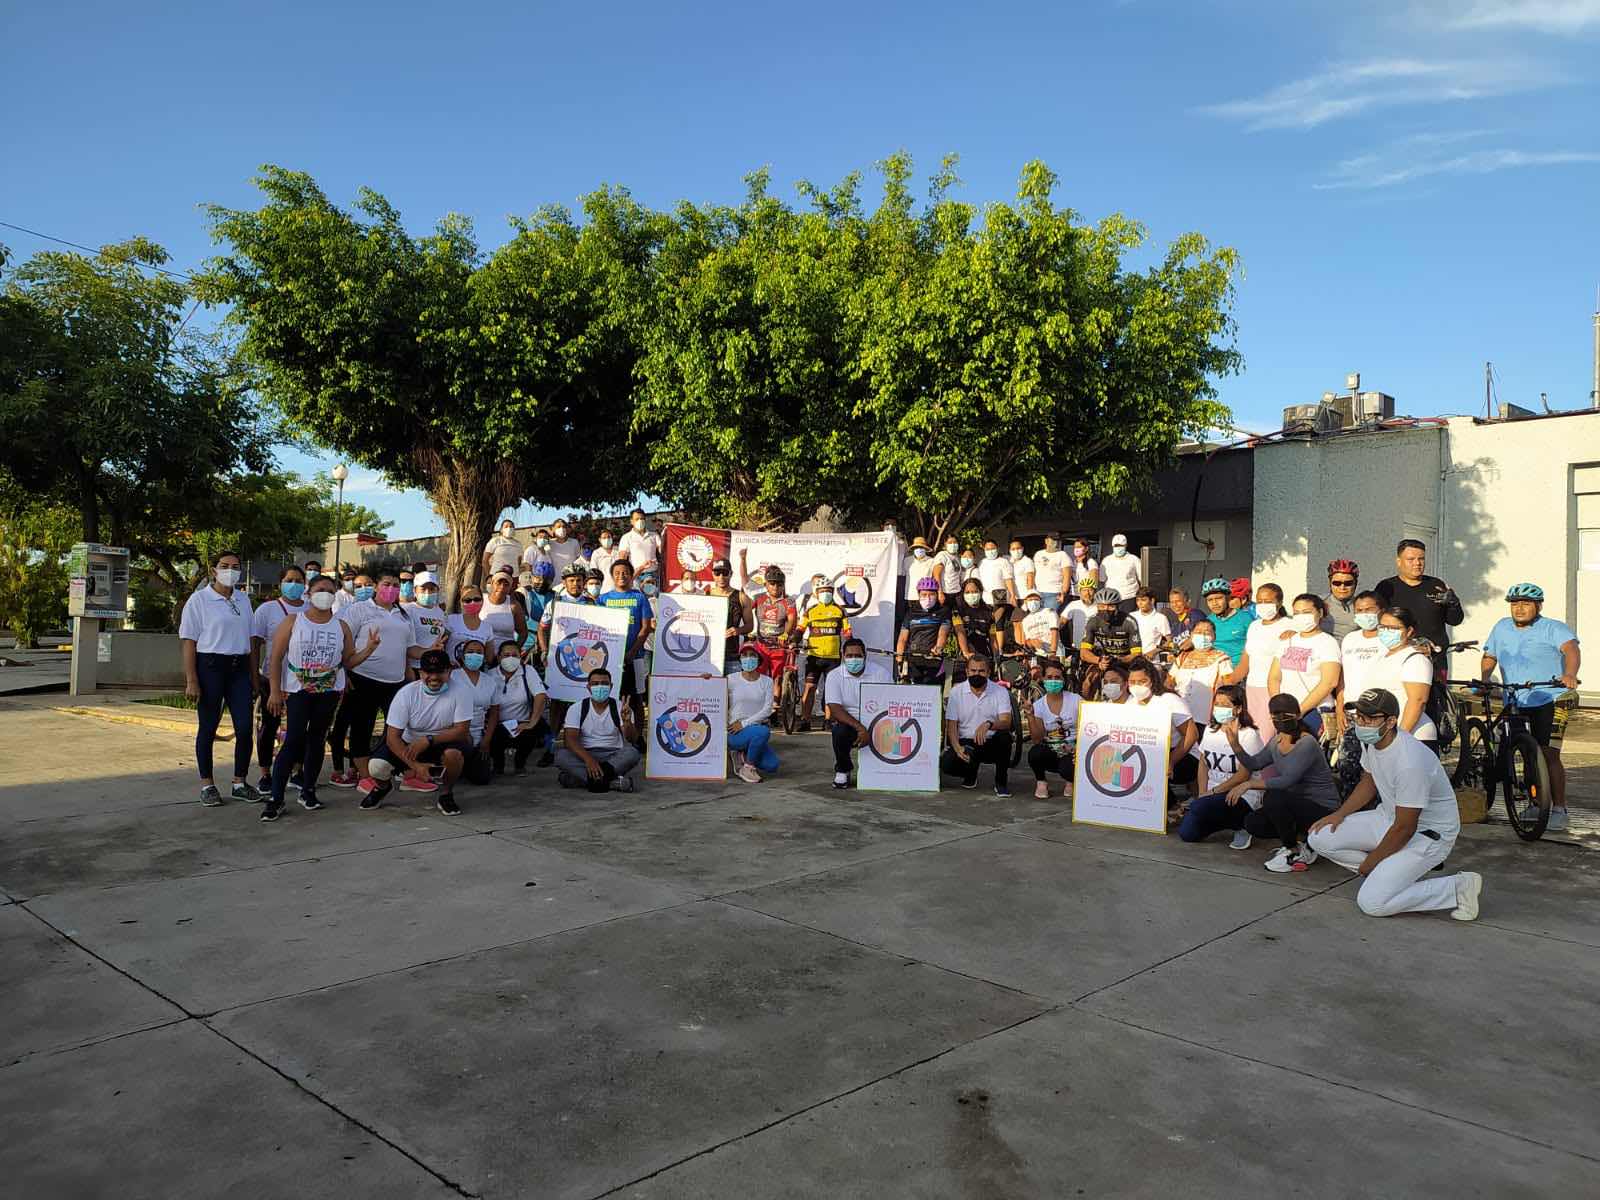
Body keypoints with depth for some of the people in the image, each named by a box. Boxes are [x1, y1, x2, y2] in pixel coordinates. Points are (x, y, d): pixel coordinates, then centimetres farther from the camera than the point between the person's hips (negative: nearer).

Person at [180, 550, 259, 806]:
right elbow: (188, 641, -7)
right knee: (208, 728, 4)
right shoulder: (199, 600, -4)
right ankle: (207, 785, 16)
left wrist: (253, 676, 15)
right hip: (210, 667, -5)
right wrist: (191, 680, -13)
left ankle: (240, 783, 13)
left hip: (239, 669, 5)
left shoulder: (243, 600, 12)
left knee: (244, 727, 1)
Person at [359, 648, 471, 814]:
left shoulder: (460, 692, -16)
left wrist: (428, 740, -30)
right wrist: (416, 766, -27)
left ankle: (445, 794, -5)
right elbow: (392, 737, -15)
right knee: (376, 766, -24)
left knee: (454, 753, -36)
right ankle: (384, 785, 16)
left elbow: (462, 730, -18)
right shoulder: (406, 693, -14)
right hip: (408, 745, 1)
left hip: (443, 744, -1)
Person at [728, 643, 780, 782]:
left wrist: (745, 723, -15)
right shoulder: (731, 680, 0)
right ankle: (748, 767, -11)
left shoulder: (766, 682, 5)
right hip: (735, 732, -3)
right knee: (763, 731, -35)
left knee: (772, 765, -18)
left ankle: (742, 756, 11)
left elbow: (768, 709, -5)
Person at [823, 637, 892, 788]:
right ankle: (842, 770, -1)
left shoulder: (880, 672, -1)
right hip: (848, 723, -1)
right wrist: (859, 727, -28)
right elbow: (834, 709, -13)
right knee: (839, 732, -33)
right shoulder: (834, 676, -2)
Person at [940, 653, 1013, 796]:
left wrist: (989, 724, -37)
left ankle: (1001, 782, -12)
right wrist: (957, 748, -21)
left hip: (992, 744, -1)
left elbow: (1006, 722, -15)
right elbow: (951, 725, -2)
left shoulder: (1000, 692, -2)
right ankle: (971, 771, 11)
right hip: (966, 743, 1)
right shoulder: (956, 692, 1)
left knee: (1004, 735, -34)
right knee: (946, 763, -28)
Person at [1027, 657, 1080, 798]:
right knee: (1034, 753, -32)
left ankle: (1069, 781, 7)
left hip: (1071, 751, -1)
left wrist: (1077, 747, -19)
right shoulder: (1038, 705, -2)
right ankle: (1041, 782, 1)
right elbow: (1036, 740, -7)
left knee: (1067, 769, -34)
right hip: (1049, 752, 1)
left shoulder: (1076, 700, -5)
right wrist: (1030, 716, -19)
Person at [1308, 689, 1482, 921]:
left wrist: (1370, 862, -12)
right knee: (1320, 838, -4)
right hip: (1389, 817, 9)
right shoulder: (1370, 741, -6)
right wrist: (1340, 813, 2)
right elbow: (1369, 782, 15)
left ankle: (1459, 887, -3)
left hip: (1428, 832, -9)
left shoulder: (1409, 762, -33)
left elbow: (1404, 829, -25)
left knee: (1372, 903, -19)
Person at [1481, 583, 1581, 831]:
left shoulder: (1554, 628, -5)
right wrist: (1484, 679, 0)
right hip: (1518, 703, 5)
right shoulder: (1502, 627, 11)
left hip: (1551, 700, -5)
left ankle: (1559, 809, -4)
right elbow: (1489, 656, 18)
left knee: (1549, 754, -12)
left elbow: (1571, 649, -22)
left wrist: (1570, 674, -42)